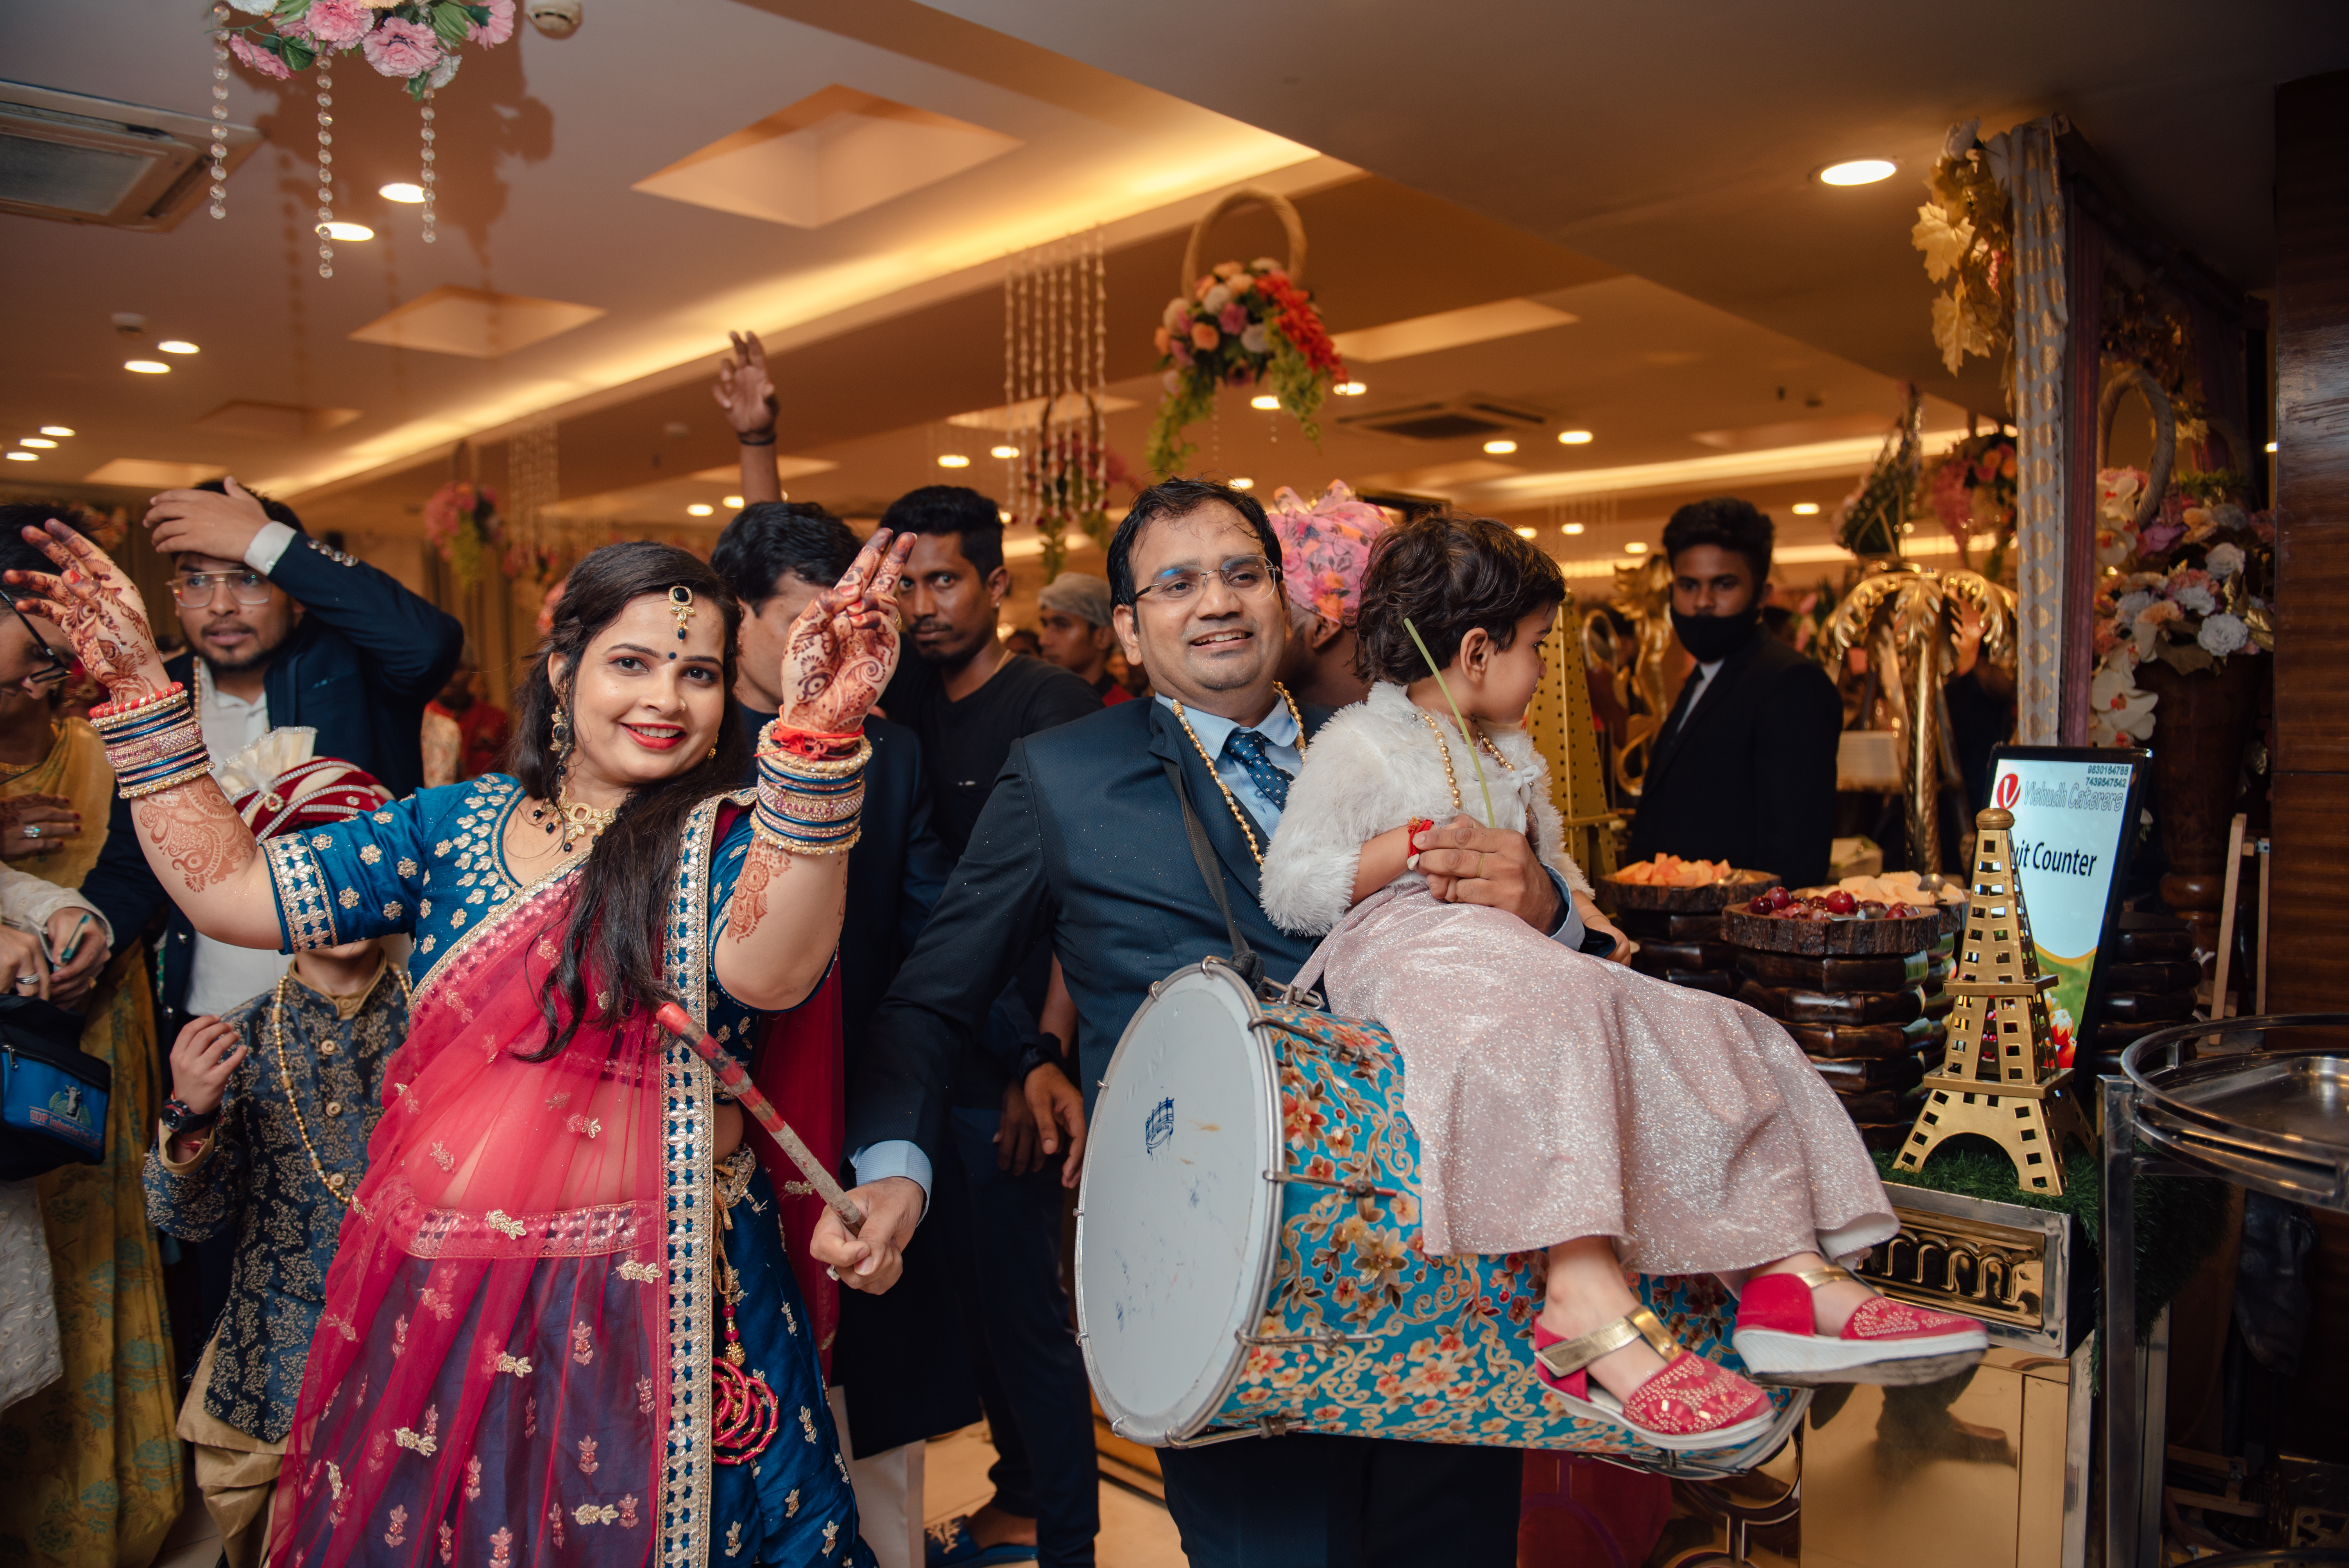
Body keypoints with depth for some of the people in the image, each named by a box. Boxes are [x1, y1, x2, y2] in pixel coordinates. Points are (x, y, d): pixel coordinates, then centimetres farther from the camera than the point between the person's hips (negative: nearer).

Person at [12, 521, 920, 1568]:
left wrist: (814, 736, -43)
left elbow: (769, 969, -30)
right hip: (433, 1294, 5)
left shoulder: (728, 838, -9)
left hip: (643, 1304, -4)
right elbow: (233, 895, 4)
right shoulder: (454, 824, 5)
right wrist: (140, 688, 1)